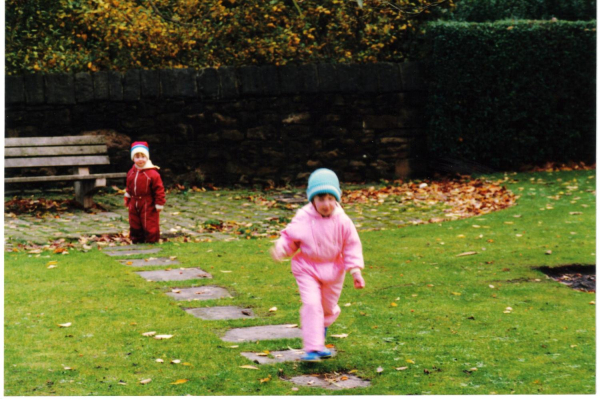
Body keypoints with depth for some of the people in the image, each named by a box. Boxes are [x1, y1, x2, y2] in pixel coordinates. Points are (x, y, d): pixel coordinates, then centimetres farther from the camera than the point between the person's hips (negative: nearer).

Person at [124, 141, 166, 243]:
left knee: (149, 224, -1)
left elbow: (159, 189, -12)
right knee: (135, 224, 12)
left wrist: (159, 204, -12)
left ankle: (151, 241, 11)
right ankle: (137, 240, 25)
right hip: (134, 204, 6)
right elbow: (129, 187, 19)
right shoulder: (131, 172, 5)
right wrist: (127, 199, 21)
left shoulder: (152, 173, -14)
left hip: (148, 204, -6)